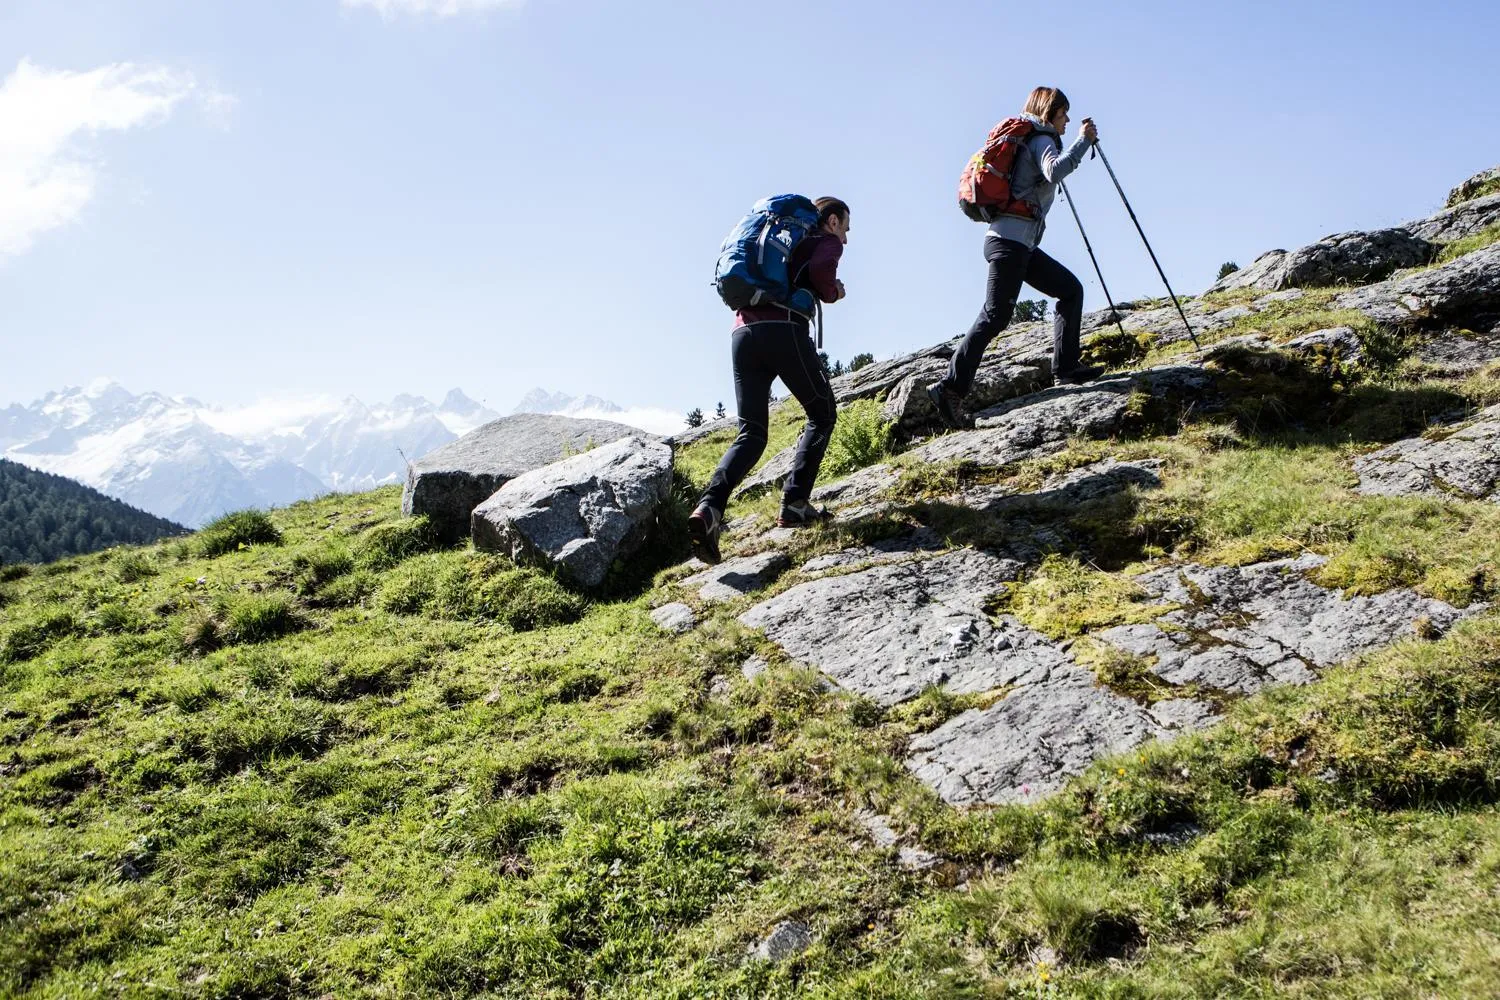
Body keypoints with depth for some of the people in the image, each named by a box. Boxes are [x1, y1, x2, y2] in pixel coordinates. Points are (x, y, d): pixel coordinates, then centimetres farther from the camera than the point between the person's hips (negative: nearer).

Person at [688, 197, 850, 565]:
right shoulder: (827, 242, 13)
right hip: (784, 330, -6)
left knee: (752, 433, 4)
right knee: (822, 414, 13)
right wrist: (833, 293, 10)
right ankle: (795, 503, 2)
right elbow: (821, 271, -11)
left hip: (742, 333, 6)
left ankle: (709, 508, -18)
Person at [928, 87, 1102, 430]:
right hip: (1012, 237, -10)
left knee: (1071, 289, 11)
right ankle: (950, 387, -16)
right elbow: (1054, 171, -24)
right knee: (995, 315, -14)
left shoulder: (1029, 139, 24)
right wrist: (1083, 141, -15)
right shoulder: (1042, 139, -3)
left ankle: (1066, 367, 7)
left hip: (1019, 242, 10)